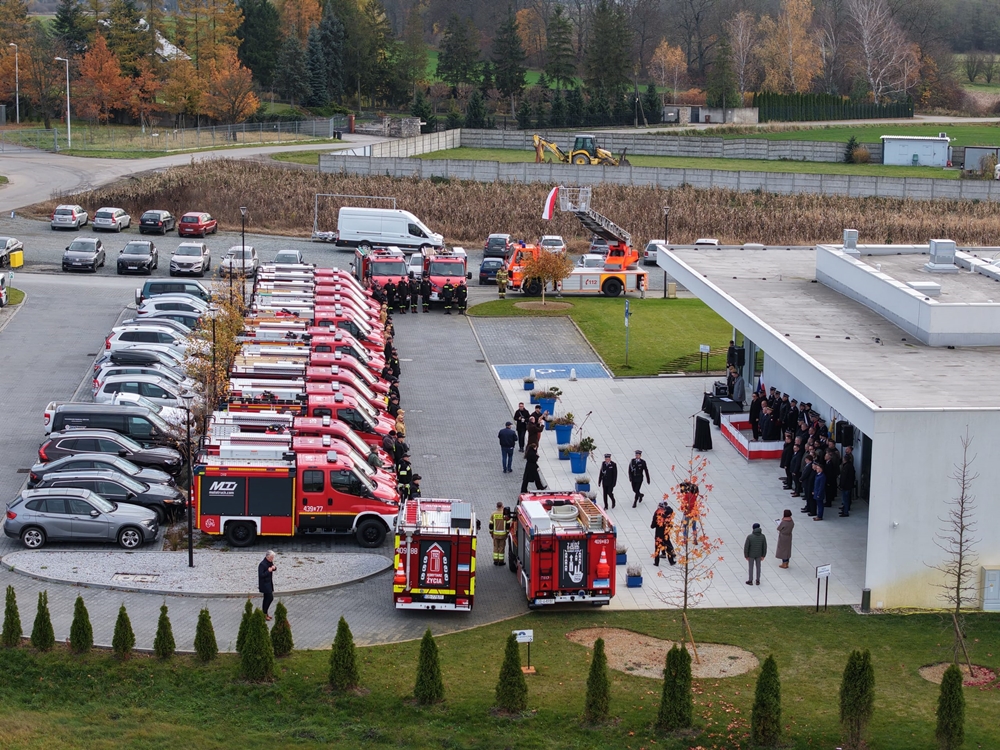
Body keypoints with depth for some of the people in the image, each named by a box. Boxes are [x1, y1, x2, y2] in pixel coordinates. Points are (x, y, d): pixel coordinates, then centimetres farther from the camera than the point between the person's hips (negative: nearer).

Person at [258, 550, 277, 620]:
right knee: (270, 597, -9)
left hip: (269, 583, 9)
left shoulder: (270, 562, 3)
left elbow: (274, 568, 18)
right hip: (264, 584, -9)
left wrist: (274, 567, -5)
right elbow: (261, 575, -25)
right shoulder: (262, 564, -23)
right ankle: (264, 614, 0)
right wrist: (268, 571, -27)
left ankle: (264, 613, 25)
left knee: (267, 598, 15)